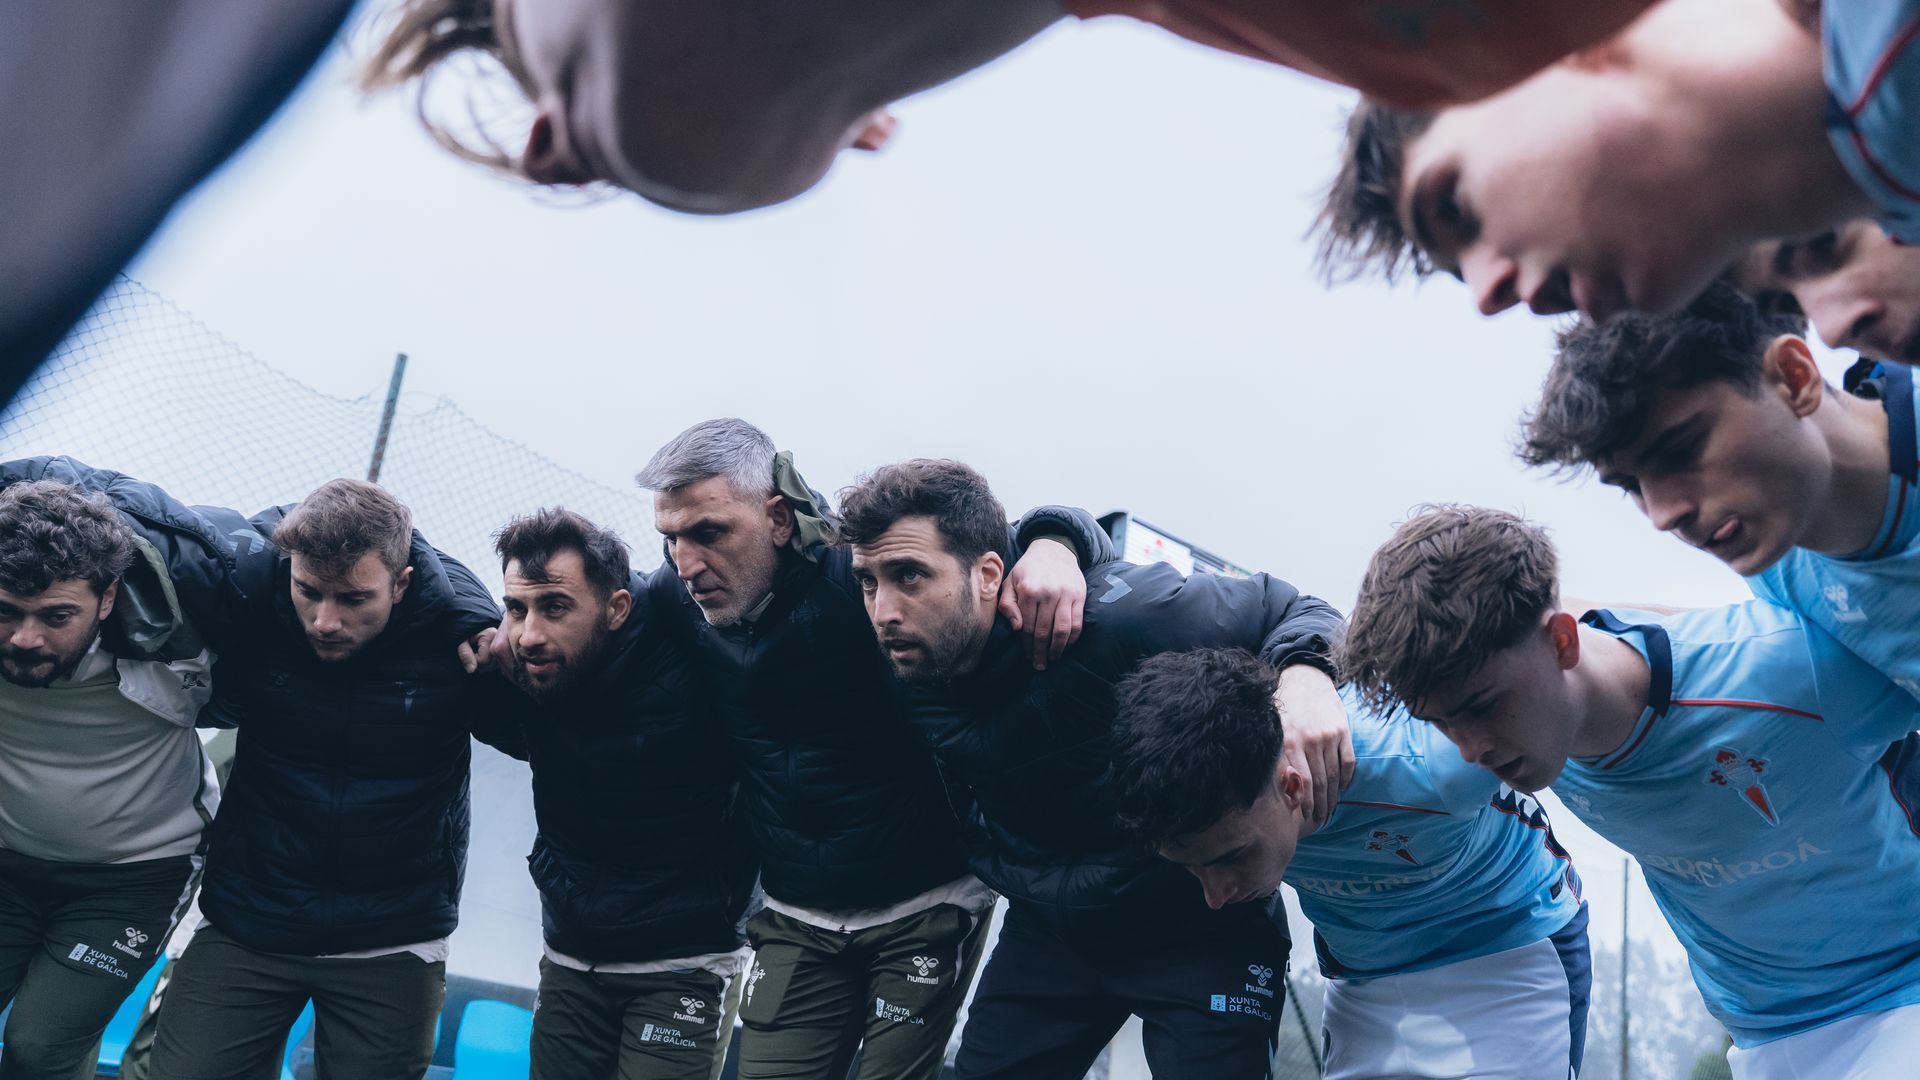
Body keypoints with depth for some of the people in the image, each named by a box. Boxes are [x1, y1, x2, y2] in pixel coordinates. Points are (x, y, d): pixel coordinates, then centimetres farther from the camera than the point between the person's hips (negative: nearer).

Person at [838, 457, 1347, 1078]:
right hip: (1048, 928, 5)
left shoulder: (1109, 613, -29)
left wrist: (1304, 681, -41)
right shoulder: (910, 667, -10)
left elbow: (1288, 613, -21)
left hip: (1199, 927, -5)